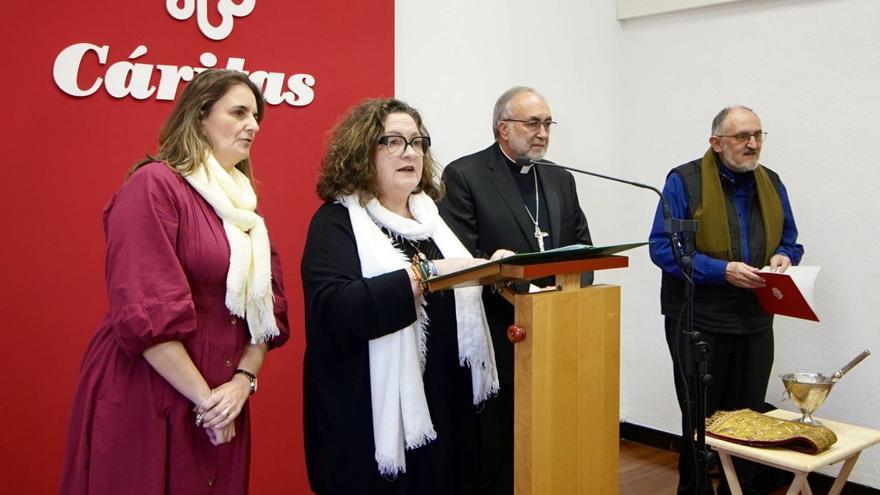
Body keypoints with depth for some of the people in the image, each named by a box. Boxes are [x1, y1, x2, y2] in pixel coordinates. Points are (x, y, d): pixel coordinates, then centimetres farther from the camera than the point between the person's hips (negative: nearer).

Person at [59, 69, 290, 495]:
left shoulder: (241, 200, 12)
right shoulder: (153, 185, -12)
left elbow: (269, 303, 7)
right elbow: (145, 313, -19)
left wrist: (244, 380, -7)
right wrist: (205, 398, -15)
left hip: (224, 408, 7)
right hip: (143, 402, -7)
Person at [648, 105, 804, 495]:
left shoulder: (771, 184, 9)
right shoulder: (685, 182, -9)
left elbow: (790, 242, 16)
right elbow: (663, 247, -15)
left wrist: (783, 257, -8)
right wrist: (723, 270, -23)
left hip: (755, 323, 5)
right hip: (699, 322, -5)